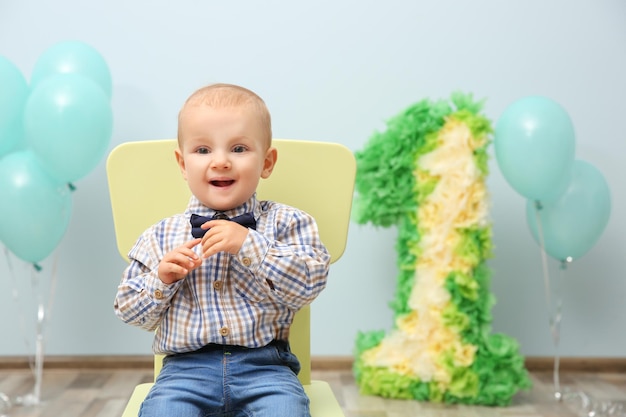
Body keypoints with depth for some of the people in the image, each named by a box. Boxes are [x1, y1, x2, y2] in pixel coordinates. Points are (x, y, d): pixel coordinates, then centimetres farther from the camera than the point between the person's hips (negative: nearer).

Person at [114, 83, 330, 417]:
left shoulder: (285, 223, 4)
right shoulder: (161, 236, 8)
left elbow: (309, 283, -10)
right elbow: (130, 312, 11)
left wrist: (248, 244, -17)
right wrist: (162, 279, -9)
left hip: (264, 366, -1)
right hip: (186, 367, 1)